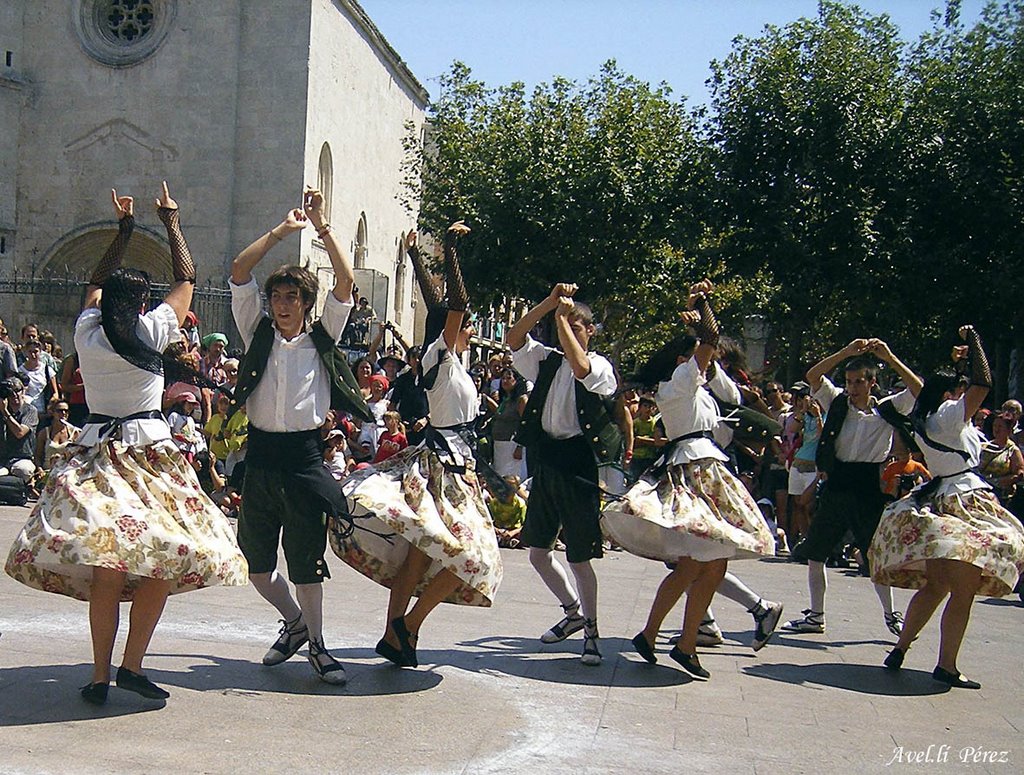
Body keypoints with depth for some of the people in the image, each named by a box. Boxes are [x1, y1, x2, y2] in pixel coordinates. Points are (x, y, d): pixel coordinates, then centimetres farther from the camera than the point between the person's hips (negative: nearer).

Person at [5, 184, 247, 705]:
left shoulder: (88, 333, 5)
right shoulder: (152, 330, -4)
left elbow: (97, 283, 25)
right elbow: (186, 279, 12)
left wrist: (124, 229, 32)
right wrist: (171, 221, 23)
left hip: (95, 452, 4)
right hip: (148, 451, -4)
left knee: (107, 565, 0)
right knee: (163, 561, 0)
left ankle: (101, 675, -3)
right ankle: (132, 666, -4)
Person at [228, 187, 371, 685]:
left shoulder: (321, 339, 5)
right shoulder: (258, 335, 8)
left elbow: (345, 283, -4)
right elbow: (239, 273, 1)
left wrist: (322, 226, -4)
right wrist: (282, 231, -1)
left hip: (304, 458, -2)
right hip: (260, 457, 3)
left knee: (306, 561, 1)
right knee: (257, 564, 10)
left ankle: (316, 645, 17)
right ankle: (294, 622, 34)